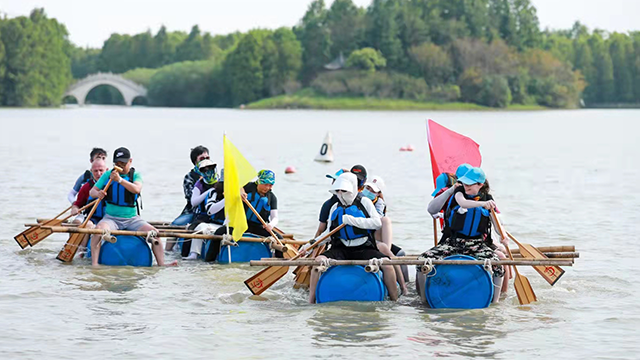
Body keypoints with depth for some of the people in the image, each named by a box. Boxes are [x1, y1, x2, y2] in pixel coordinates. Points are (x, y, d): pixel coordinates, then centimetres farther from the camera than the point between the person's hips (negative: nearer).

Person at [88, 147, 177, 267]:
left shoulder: (135, 175, 4)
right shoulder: (107, 175, 6)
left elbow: (136, 189, -18)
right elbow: (91, 192, 4)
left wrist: (120, 180, -30)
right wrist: (97, 194, -20)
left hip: (132, 219, 1)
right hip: (111, 218, -1)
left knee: (154, 232, -20)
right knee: (98, 229, -33)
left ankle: (161, 264, -19)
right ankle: (94, 264, -38)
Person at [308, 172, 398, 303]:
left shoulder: (364, 202, 4)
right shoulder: (335, 208, 15)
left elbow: (377, 223, -9)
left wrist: (353, 220, -16)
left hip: (364, 249, -2)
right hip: (341, 249, 2)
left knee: (387, 265, -26)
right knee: (319, 260, -25)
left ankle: (395, 301, -9)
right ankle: (311, 301, -19)